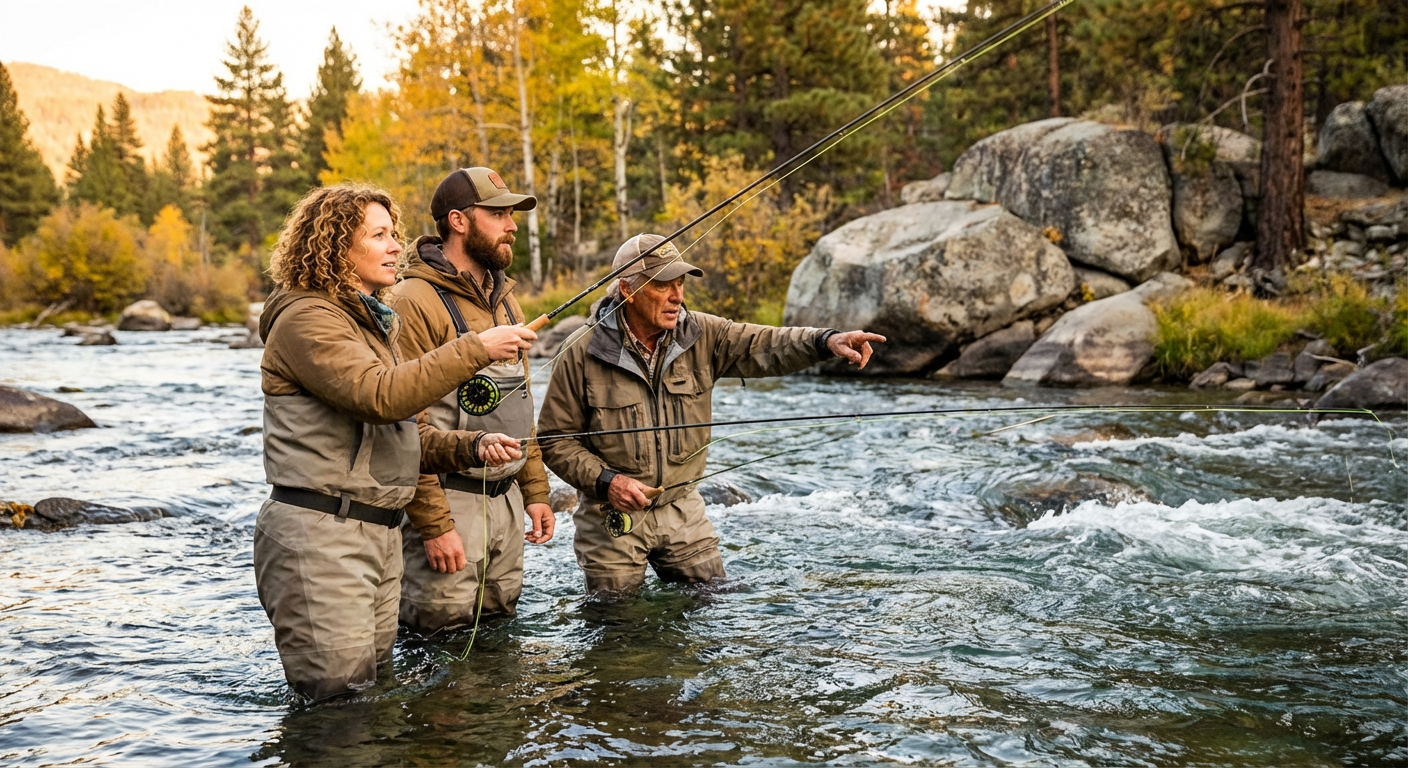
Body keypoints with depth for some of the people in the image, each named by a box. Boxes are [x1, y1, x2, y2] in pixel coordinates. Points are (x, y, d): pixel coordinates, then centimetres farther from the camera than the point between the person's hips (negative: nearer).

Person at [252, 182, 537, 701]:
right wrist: (476, 349, -23)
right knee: (339, 697, -8)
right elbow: (382, 397, -25)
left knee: (375, 685, 11)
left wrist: (474, 444, 5)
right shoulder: (306, 319, -11)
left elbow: (399, 430, 22)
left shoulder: (372, 321, 21)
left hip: (380, 532, 9)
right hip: (319, 535, -9)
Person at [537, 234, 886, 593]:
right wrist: (604, 480, -21)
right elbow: (555, 440, -7)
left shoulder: (701, 335, -4)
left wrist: (827, 341, -36)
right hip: (613, 517, -3)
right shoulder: (582, 352, -12)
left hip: (682, 511, 3)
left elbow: (764, 346, -18)